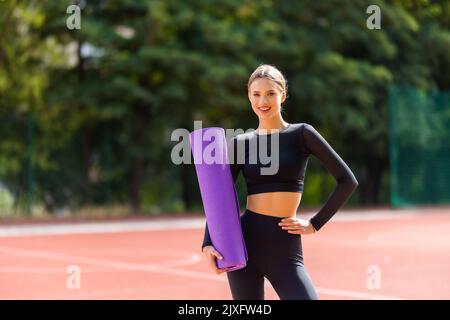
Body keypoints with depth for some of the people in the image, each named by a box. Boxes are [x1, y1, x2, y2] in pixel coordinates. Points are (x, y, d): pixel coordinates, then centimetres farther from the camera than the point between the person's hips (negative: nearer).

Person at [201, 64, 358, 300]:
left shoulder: (301, 134, 2)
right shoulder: (240, 143, 8)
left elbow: (347, 181, 0)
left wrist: (315, 224, -2)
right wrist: (208, 244, -7)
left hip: (286, 250, -2)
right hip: (245, 243, 2)